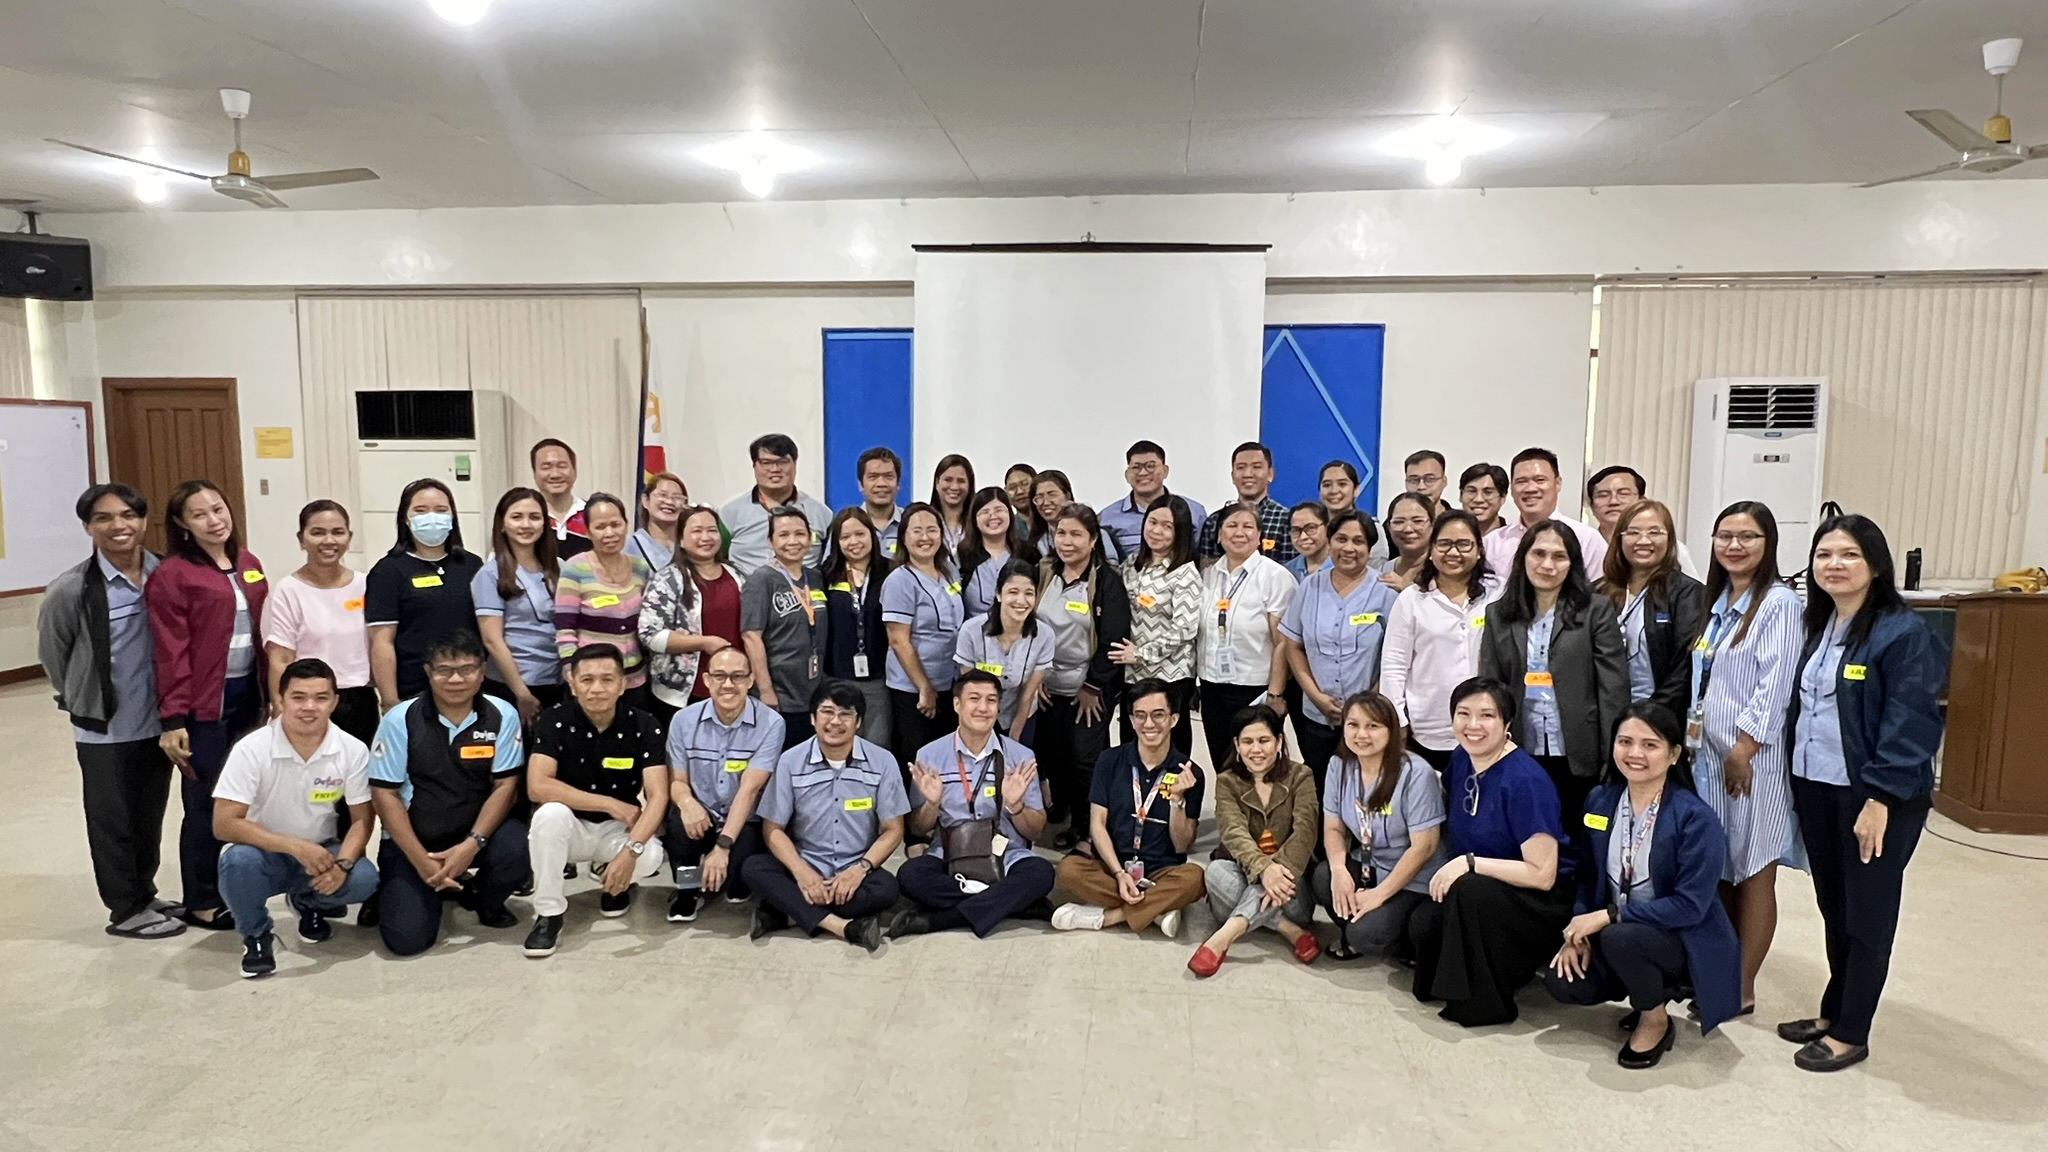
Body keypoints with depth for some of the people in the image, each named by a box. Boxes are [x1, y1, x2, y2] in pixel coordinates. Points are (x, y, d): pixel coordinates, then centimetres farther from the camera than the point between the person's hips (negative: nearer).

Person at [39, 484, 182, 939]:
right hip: (104, 727, -3)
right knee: (111, 819, 9)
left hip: (158, 720, 4)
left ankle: (144, 895, 33)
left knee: (150, 814, 16)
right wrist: (87, 702, 8)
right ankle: (126, 910, 23)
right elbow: (52, 653, -1)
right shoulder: (71, 589, -15)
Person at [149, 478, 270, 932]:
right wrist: (172, 720, -14)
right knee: (206, 802, 3)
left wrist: (271, 693, 13)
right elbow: (170, 653, -12)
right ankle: (202, 902, 16)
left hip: (247, 697, 6)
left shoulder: (249, 564, 10)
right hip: (204, 706, -6)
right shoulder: (172, 575, -9)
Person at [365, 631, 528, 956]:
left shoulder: (502, 715, -8)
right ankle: (439, 887, 19)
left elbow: (505, 786, -7)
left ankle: (485, 901, 4)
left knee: (517, 848, -31)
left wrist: (472, 845, -21)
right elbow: (384, 794, -9)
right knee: (407, 937, -16)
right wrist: (422, 860, -15)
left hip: (476, 832, 1)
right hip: (411, 839, -1)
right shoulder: (400, 720, -10)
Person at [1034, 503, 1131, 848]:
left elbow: (1113, 640, -12)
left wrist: (1093, 687, -12)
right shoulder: (1041, 574, 4)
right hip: (1048, 687, 4)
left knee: (1085, 759, -1)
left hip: (1092, 690, -4)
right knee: (1050, 754, 12)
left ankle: (1084, 826, 17)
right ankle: (1060, 808, 35)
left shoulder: (1108, 582, -10)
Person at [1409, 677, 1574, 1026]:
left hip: (1542, 905, -5)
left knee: (1468, 890, -35)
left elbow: (1543, 875, -21)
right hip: (1475, 894, 5)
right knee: (1423, 923, -25)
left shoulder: (1526, 780, -21)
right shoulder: (1460, 760, -1)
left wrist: (1469, 863, -24)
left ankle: (1482, 1003, -15)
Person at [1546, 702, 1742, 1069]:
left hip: (1685, 940, -5)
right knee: (1563, 982, -17)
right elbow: (1588, 877, 7)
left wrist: (1609, 916, -25)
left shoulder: (1695, 818, -20)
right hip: (1613, 935, 6)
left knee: (1620, 938, -35)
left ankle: (1656, 1021, -3)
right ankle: (1658, 988, 12)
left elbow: (1690, 905, -24)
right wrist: (1578, 933, -8)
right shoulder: (1599, 801, -2)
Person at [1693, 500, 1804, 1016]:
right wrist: (1694, 730, 7)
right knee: (1718, 868, 13)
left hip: (1754, 756, -7)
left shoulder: (1778, 601, -10)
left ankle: (1742, 989, 10)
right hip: (1710, 752, 7)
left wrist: (1744, 749, -17)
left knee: (1753, 873, 2)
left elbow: (1774, 684, -16)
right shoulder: (1718, 600, 14)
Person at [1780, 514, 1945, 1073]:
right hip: (1815, 787, 7)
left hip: (1875, 795, -7)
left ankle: (1850, 1032, 17)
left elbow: (1911, 723, -17)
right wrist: (1796, 779, 10)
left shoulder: (1904, 633, -14)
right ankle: (1833, 1011, 30)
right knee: (1833, 906, 17)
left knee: (1867, 913, 6)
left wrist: (1880, 797, -20)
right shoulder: (1817, 626, 9)